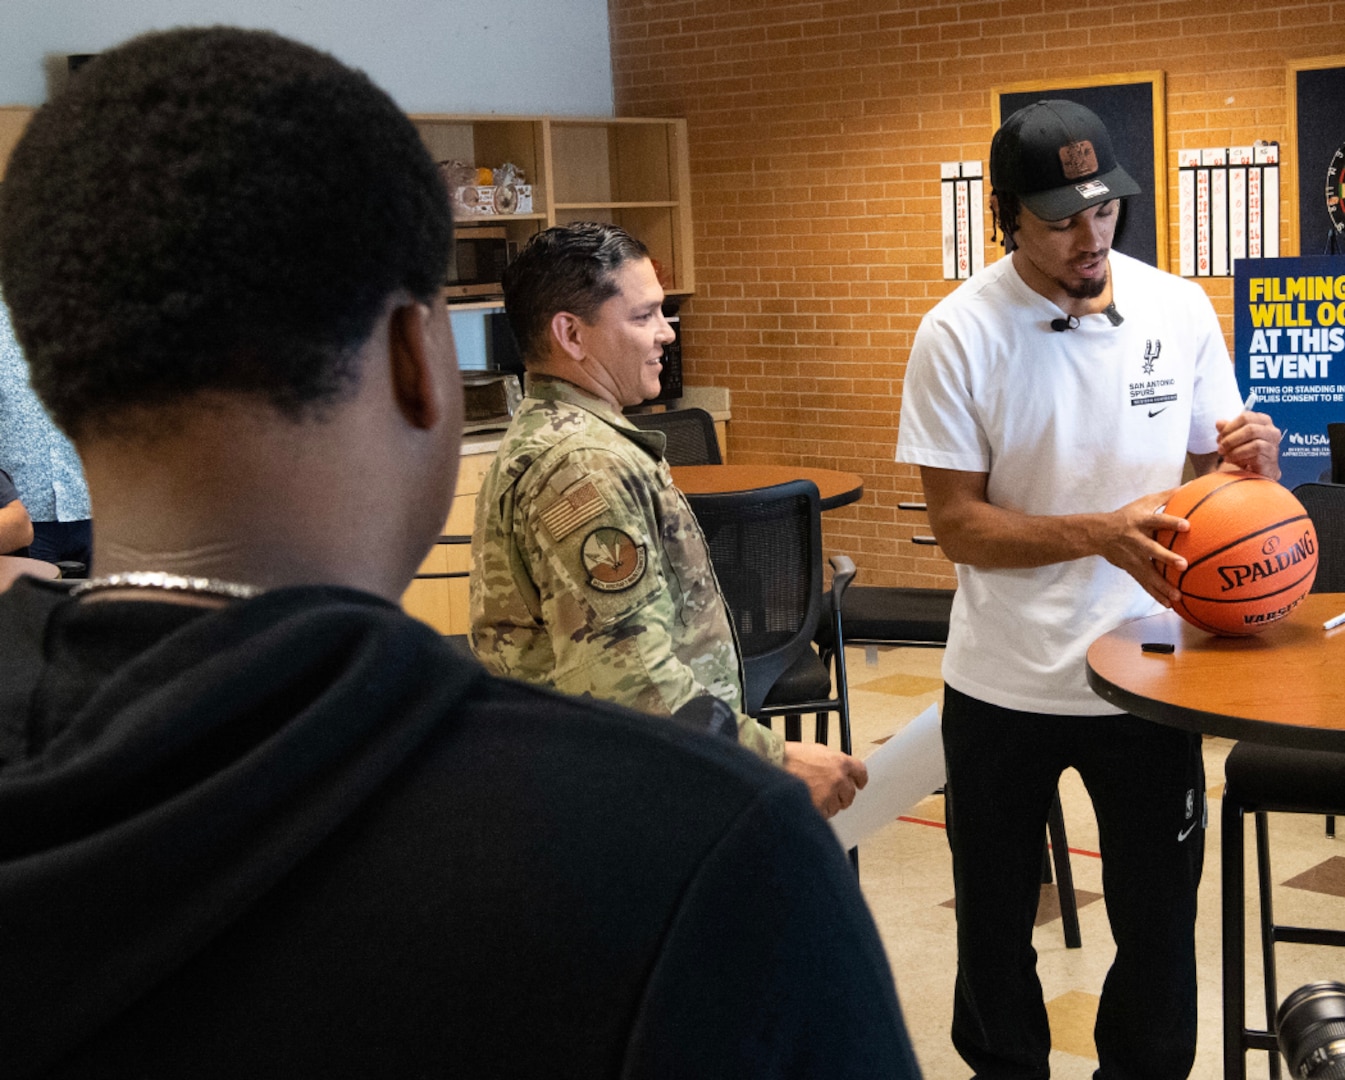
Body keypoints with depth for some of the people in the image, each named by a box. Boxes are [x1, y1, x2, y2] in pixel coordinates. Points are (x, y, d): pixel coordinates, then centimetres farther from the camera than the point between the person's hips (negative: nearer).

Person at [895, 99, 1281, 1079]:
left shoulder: (1179, 310, -2)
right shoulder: (959, 335, -11)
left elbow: (1213, 467, 8)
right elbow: (957, 523, -12)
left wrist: (1249, 459, -17)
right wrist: (1102, 534, -26)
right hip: (1005, 685, -1)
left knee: (1161, 923, 12)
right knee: (994, 925, 16)